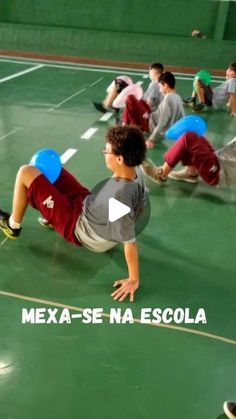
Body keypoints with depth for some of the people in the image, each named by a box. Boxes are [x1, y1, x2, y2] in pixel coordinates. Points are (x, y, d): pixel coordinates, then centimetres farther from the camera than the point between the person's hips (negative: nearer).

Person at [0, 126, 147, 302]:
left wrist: (134, 280, -19)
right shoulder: (136, 171, -15)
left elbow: (130, 242, -31)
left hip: (78, 226, -8)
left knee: (26, 172, -8)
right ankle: (51, 216, 37)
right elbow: (140, 207, 3)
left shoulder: (119, 196, -39)